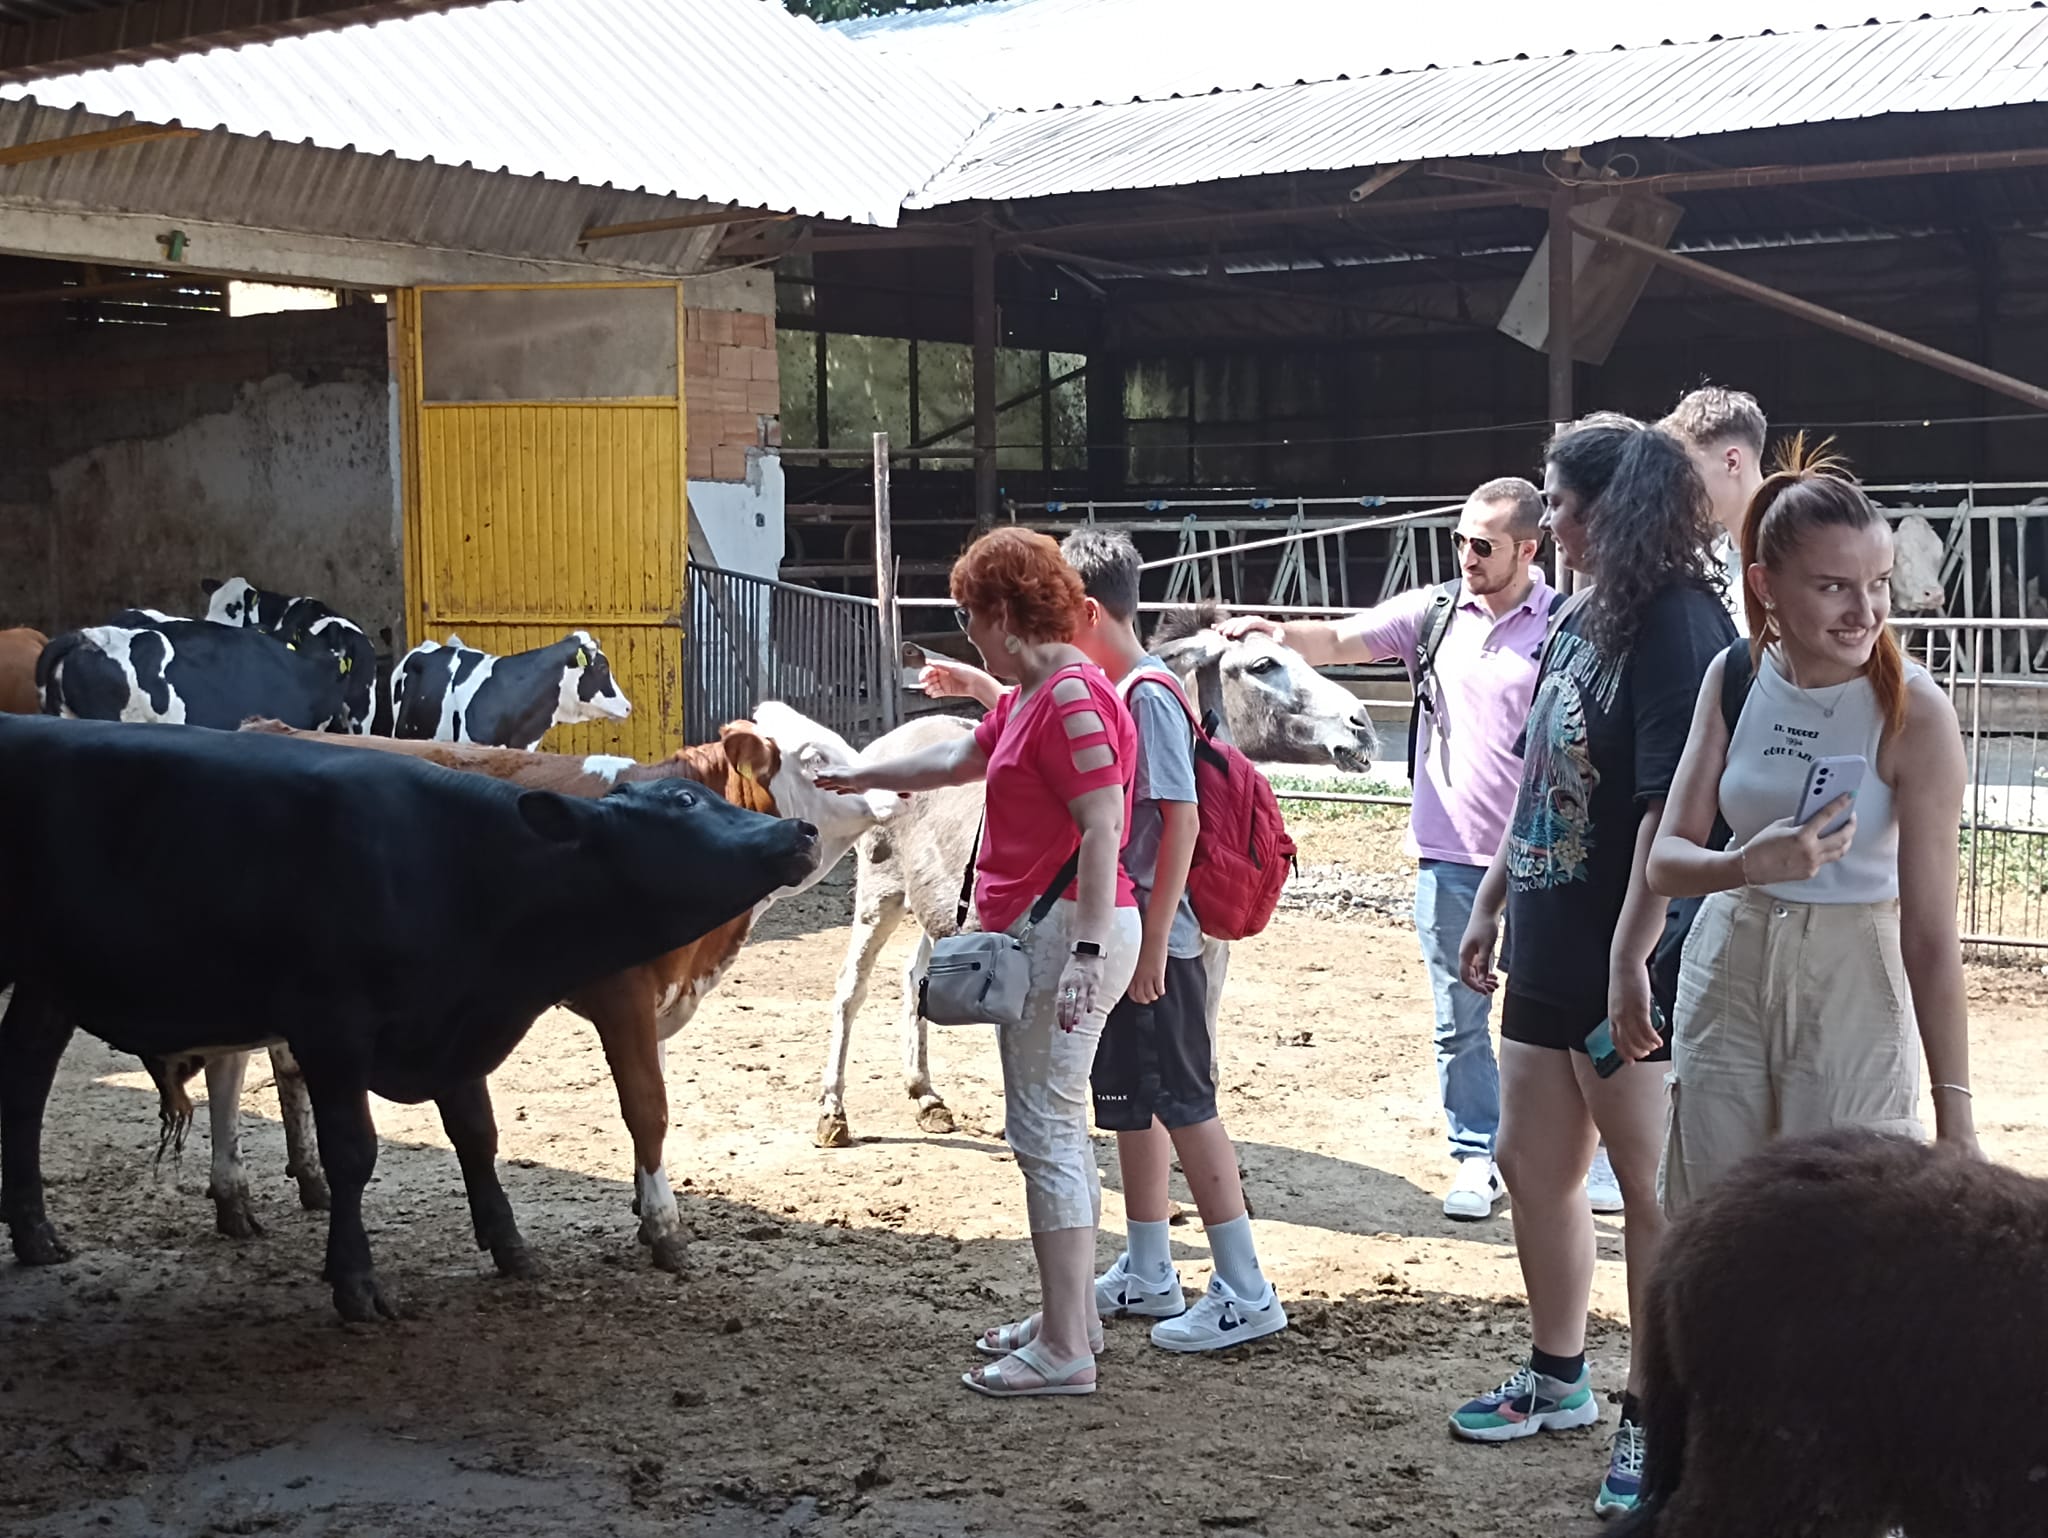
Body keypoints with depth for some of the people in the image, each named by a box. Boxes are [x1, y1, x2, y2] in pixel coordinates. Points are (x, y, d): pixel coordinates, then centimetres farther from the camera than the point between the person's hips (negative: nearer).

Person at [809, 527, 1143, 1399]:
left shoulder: (1073, 697, -17)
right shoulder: (1028, 697, 16)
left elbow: (1102, 829, -23)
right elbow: (957, 760, 32)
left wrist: (1085, 953, -27)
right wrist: (860, 777, 44)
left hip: (1066, 933, -11)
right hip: (1036, 932, 11)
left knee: (1045, 1131, -9)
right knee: (1052, 1128, 16)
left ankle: (1066, 1351, -5)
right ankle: (1069, 1315, 27)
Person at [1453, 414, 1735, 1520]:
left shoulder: (1679, 627, -16)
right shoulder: (1578, 618, 11)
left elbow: (1673, 807, -23)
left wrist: (1630, 960, -26)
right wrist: (1491, 902, 20)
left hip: (1631, 970, -9)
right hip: (1548, 956, 9)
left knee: (1651, 1192, 1)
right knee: (1530, 1167, 17)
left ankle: (1653, 1421, 12)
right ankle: (1558, 1378, 33)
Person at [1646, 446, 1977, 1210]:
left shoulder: (1914, 713, -16)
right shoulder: (1735, 676, -3)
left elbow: (1931, 932, -16)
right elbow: (1666, 859, -5)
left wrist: (1955, 1113, -16)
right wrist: (1748, 867, -27)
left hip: (1850, 991, -4)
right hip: (1725, 975, 4)